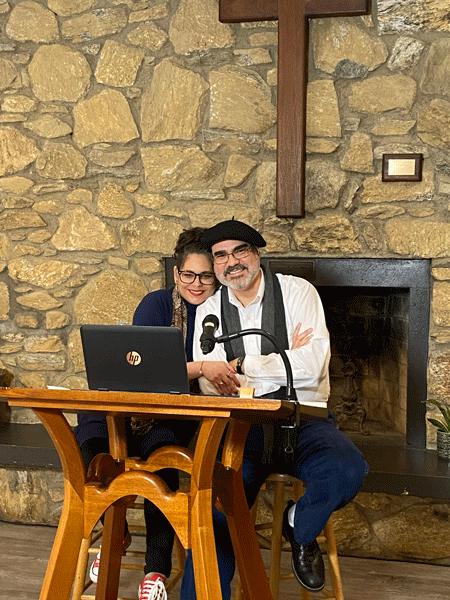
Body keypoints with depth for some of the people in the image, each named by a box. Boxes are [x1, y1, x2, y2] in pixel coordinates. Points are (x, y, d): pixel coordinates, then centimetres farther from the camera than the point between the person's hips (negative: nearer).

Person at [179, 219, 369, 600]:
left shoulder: (297, 292, 2)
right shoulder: (209, 312, 10)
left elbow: (312, 366, -12)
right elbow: (210, 386, -3)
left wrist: (242, 365, -5)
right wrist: (285, 361, -9)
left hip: (303, 421, -1)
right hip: (240, 428, 1)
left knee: (347, 471, -30)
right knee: (213, 516, -23)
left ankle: (300, 527, 2)